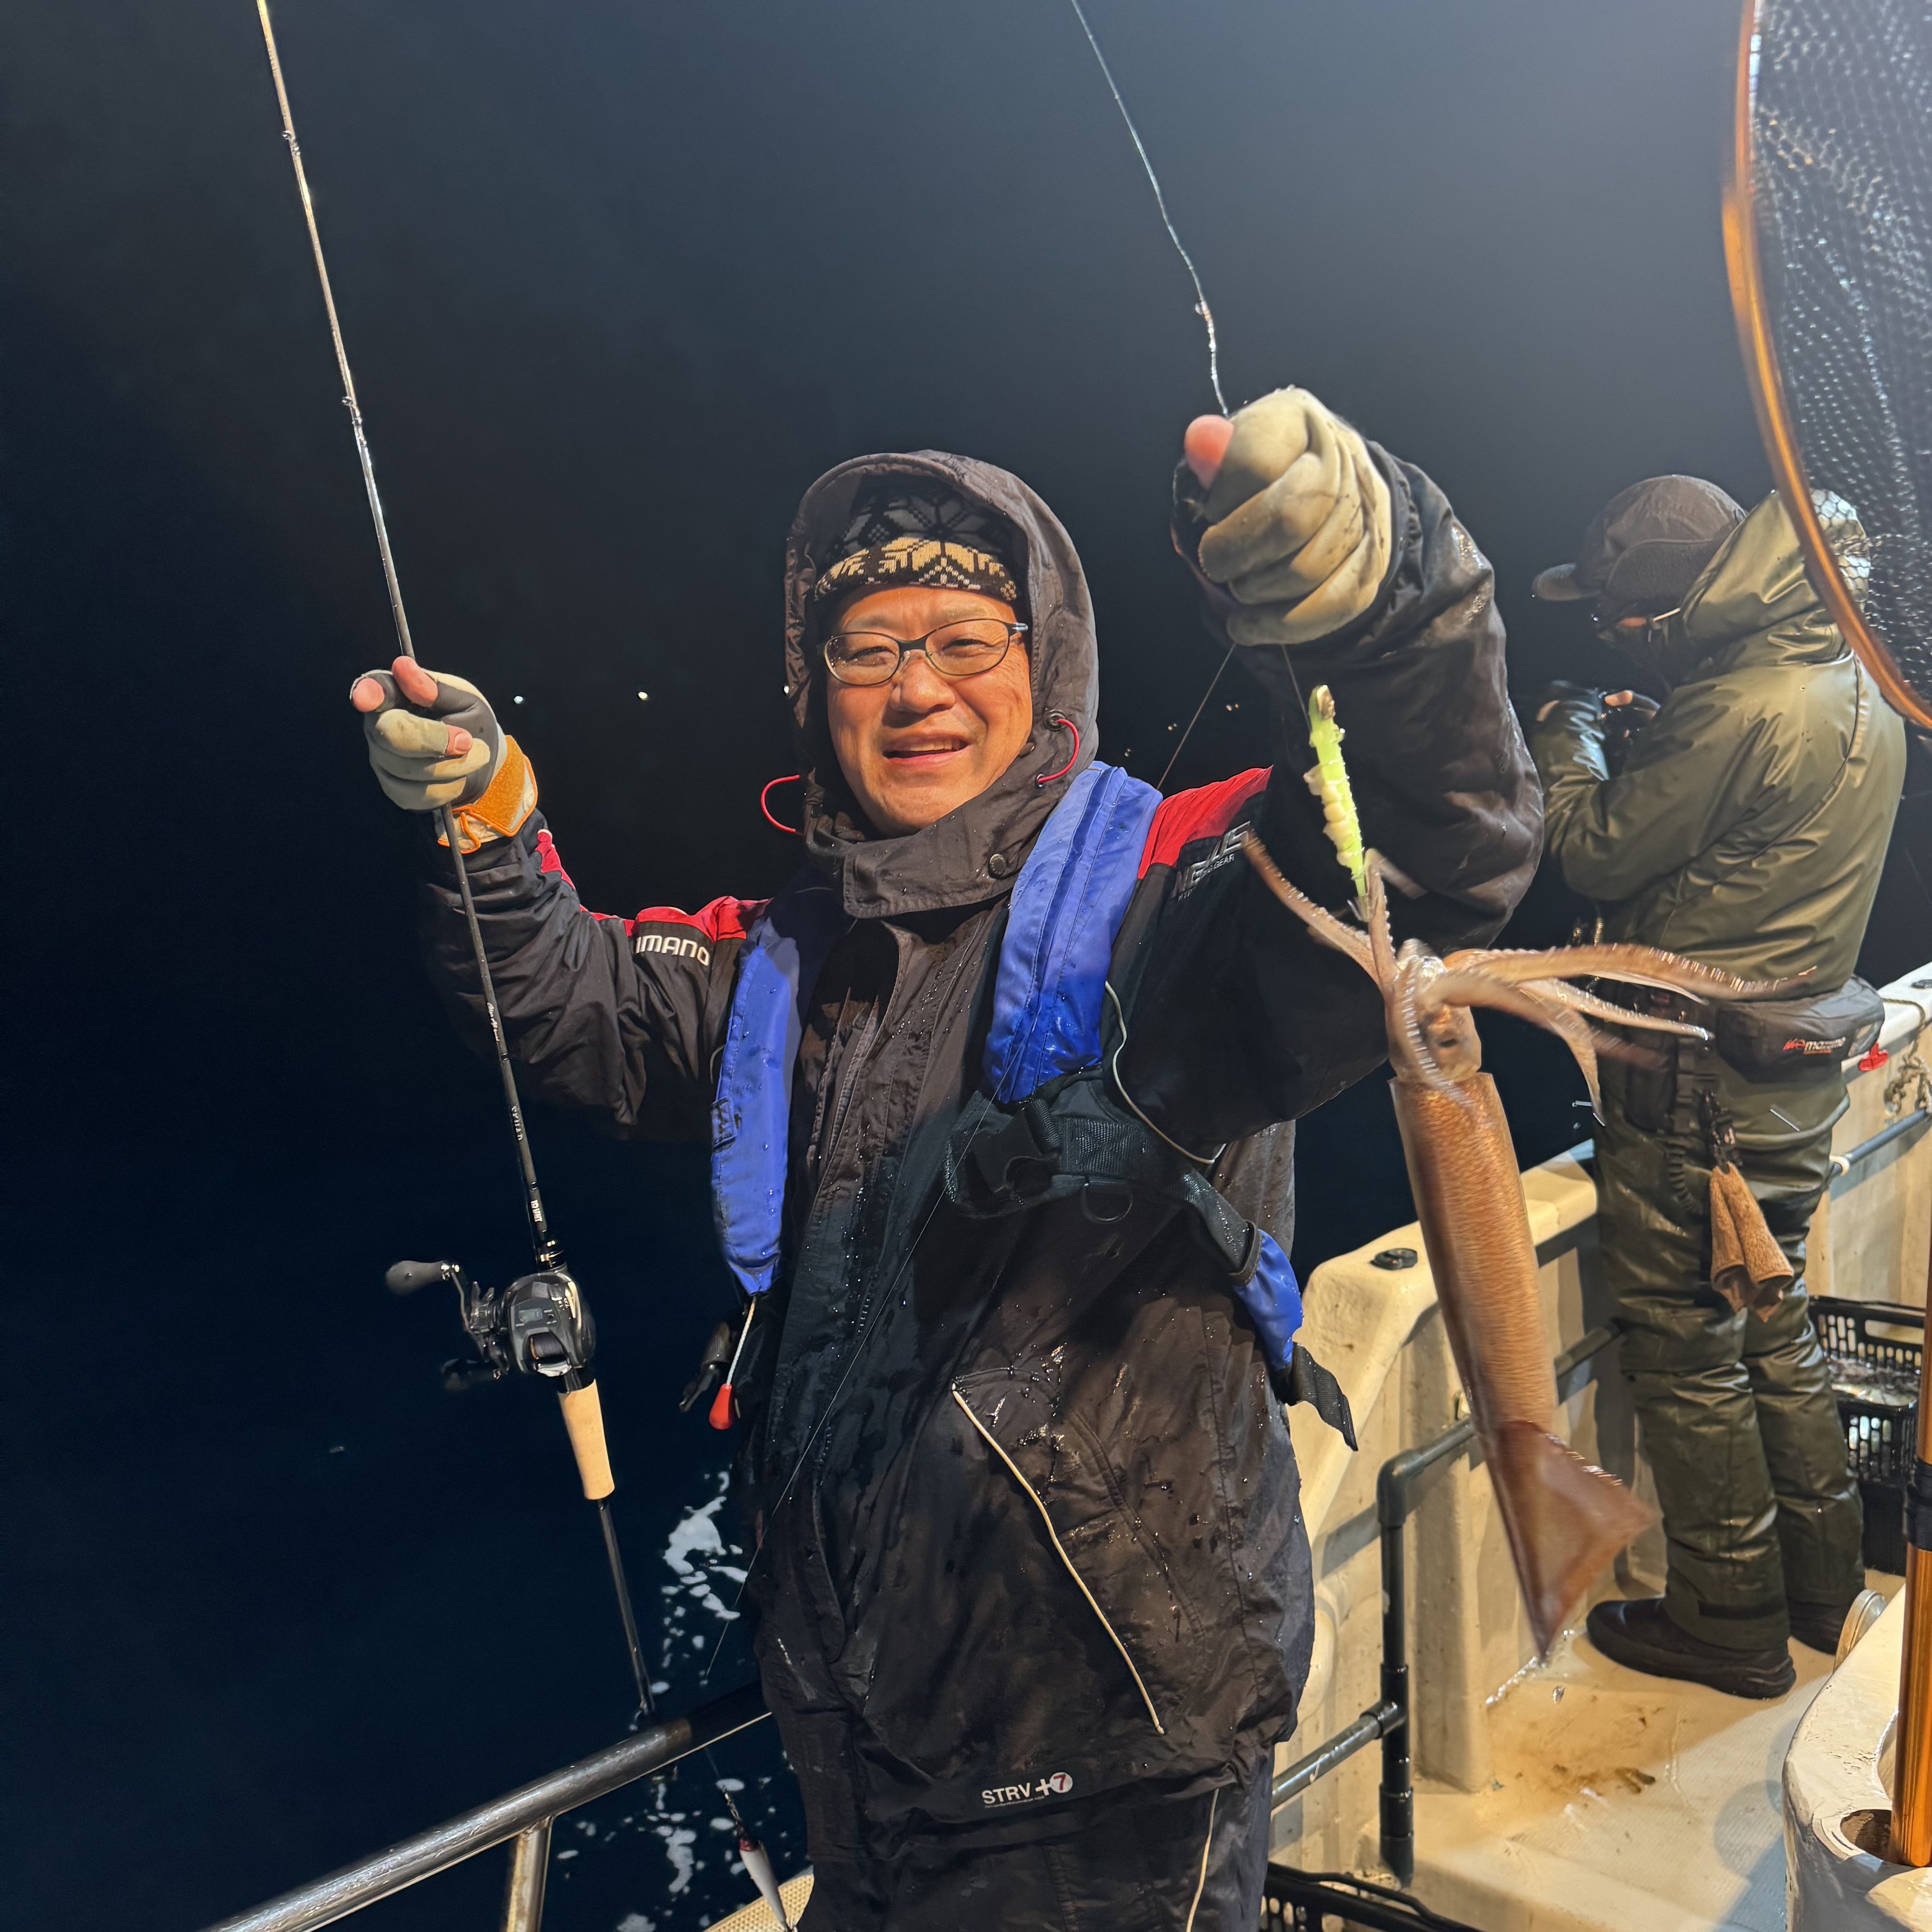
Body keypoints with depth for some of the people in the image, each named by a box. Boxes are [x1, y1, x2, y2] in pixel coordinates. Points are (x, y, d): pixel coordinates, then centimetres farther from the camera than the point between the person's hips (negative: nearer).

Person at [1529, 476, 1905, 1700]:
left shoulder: (1740, 710, -24)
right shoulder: (1857, 689, 7)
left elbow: (1599, 857, -15)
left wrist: (1570, 746, 2)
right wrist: (1655, 738, 9)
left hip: (1700, 1086, -10)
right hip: (1802, 1067, 10)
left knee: (1688, 1349, 5)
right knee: (1775, 1329, 22)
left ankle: (1731, 1624, 20)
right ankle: (1823, 1586, 36)